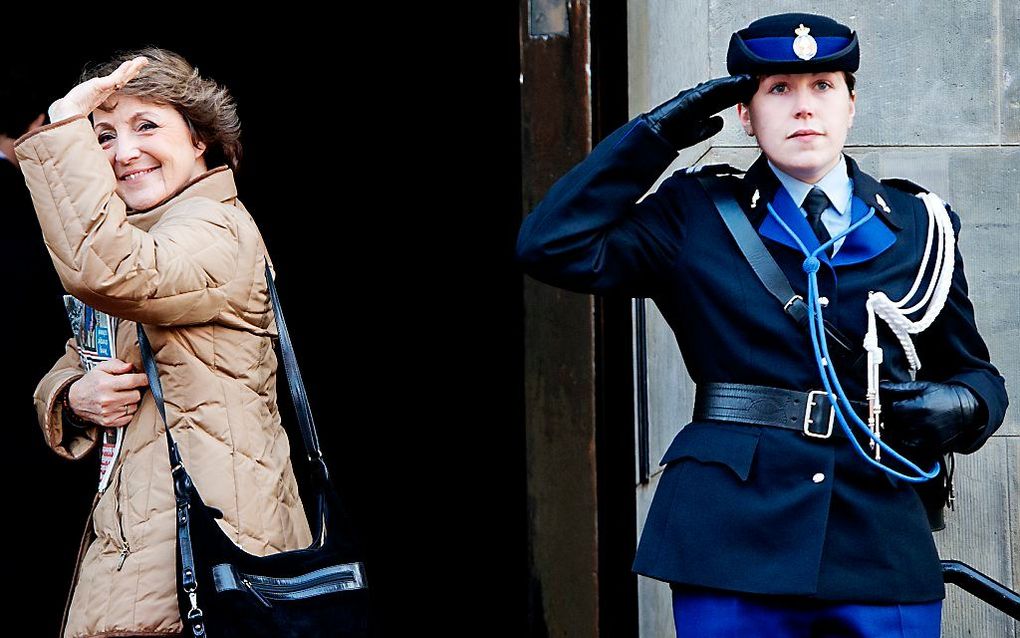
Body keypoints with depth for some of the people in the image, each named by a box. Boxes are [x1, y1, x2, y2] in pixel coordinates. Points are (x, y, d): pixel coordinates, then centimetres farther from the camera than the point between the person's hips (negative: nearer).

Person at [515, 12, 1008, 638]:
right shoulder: (698, 215, 7)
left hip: (879, 551, 2)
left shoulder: (917, 226, 12)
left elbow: (975, 371, 18)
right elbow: (553, 245, -5)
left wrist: (960, 405, -6)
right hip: (733, 540, -2)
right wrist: (656, 134, -2)